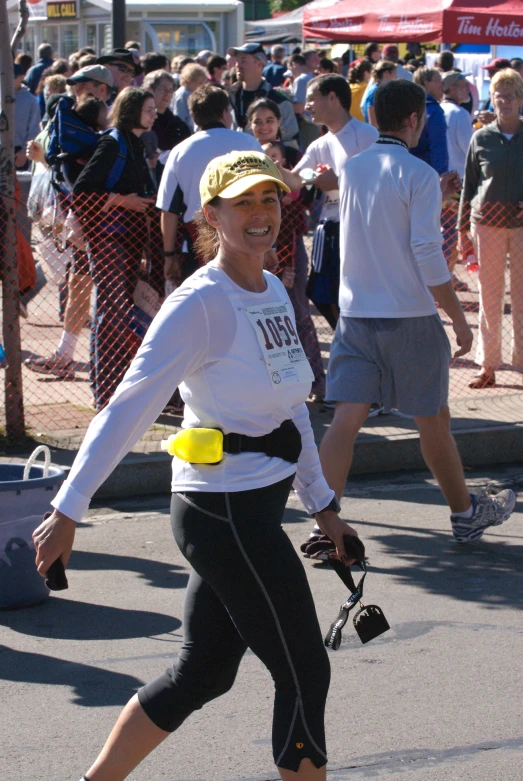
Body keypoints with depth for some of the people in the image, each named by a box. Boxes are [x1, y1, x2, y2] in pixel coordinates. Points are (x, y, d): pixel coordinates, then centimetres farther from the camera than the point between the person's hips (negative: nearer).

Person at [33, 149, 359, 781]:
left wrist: (322, 505, 21)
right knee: (304, 673, 0)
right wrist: (67, 511, -18)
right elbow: (128, 409, -17)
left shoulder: (273, 291, 11)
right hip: (224, 509, -9)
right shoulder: (199, 303, -16)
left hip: (253, 509, 9)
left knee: (202, 673, 14)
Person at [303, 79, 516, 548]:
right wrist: (459, 318, -10)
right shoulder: (419, 175, -12)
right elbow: (428, 254, -17)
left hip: (355, 313, 5)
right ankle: (466, 514, 27)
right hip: (410, 316, -5)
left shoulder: (351, 169, 7)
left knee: (346, 420, -1)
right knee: (434, 421, 11)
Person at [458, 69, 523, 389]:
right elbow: (469, 187, 9)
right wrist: (463, 230, 7)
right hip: (487, 224, 1)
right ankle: (488, 366, 13)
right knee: (489, 296, 6)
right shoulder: (481, 139, 4)